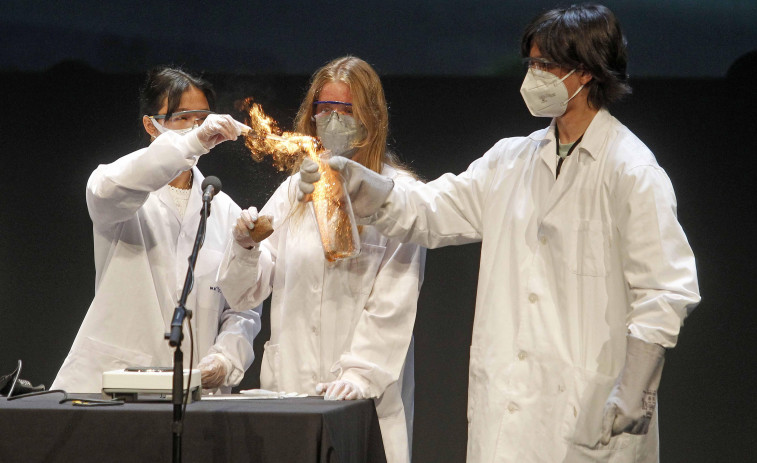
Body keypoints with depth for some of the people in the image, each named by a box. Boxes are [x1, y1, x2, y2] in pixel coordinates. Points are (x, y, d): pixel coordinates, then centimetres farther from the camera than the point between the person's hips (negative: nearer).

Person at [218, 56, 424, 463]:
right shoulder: (295, 189, 15)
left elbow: (394, 304, -7)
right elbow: (242, 293, 13)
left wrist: (362, 373, -17)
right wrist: (245, 247, -7)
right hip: (288, 390, 4)